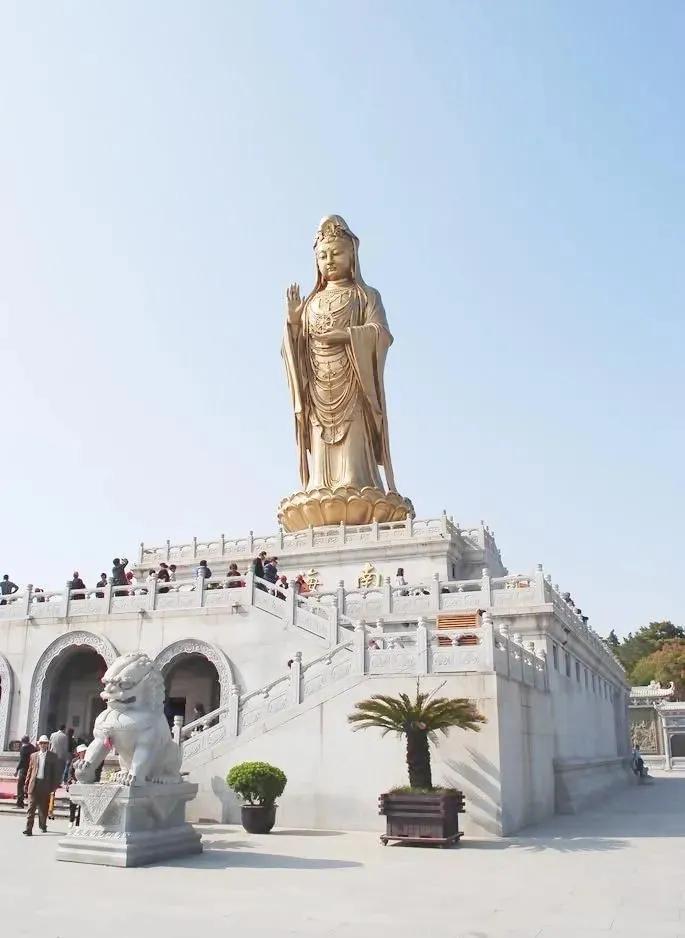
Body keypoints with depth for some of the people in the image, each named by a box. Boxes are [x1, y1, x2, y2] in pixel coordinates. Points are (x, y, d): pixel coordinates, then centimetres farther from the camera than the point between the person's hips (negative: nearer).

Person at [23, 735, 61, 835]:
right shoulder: (33, 756, 11)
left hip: (45, 785, -1)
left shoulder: (52, 756, 4)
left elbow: (56, 772, 3)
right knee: (31, 807, -8)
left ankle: (43, 825, 29)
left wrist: (54, 785, -3)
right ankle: (28, 828, -8)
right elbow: (30, 770, 13)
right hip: (34, 784, 1)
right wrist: (26, 784, 8)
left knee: (44, 808, 9)